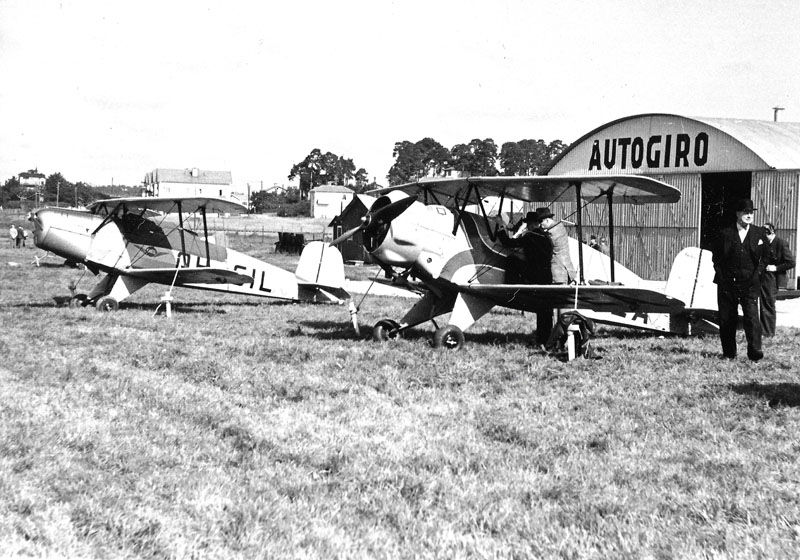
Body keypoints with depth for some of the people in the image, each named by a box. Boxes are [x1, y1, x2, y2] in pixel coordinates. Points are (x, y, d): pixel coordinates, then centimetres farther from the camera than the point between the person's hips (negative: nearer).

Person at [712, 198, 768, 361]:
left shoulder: (759, 234, 6)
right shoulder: (725, 233, 3)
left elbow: (765, 257, 11)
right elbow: (716, 257, 8)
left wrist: (756, 275, 1)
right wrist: (722, 276, 1)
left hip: (750, 284, 0)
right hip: (727, 284, 0)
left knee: (752, 317, -9)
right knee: (726, 320, 4)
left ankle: (755, 352, -5)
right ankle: (729, 353, 13)